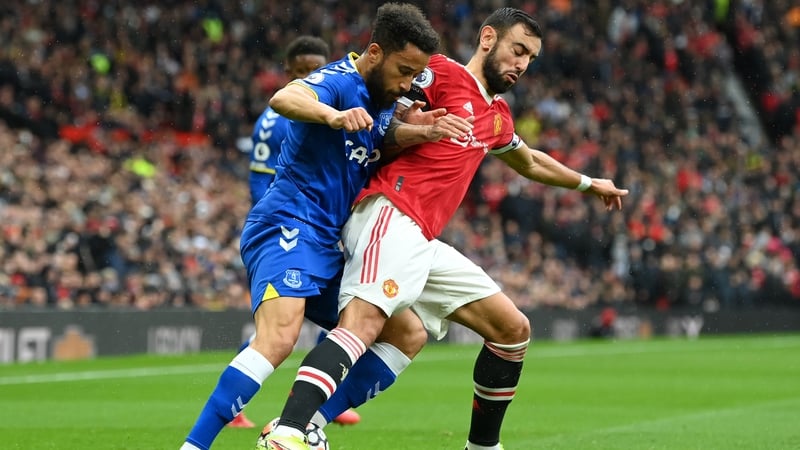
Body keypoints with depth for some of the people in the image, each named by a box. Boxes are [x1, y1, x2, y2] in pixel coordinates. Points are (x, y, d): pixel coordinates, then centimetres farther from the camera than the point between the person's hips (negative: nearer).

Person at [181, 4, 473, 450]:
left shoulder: (381, 96, 15)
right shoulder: (340, 81, -14)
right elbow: (284, 98, -33)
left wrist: (427, 133, -6)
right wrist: (334, 116, -54)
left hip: (327, 246, 10)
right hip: (288, 228, -10)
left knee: (410, 334, 10)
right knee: (279, 338, -31)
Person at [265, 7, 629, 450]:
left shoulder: (497, 116, 27)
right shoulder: (440, 74, 1)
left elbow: (530, 163, 47)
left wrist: (588, 183, 58)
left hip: (424, 244, 10)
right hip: (389, 217, -10)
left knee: (513, 329, 12)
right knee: (362, 324, -32)